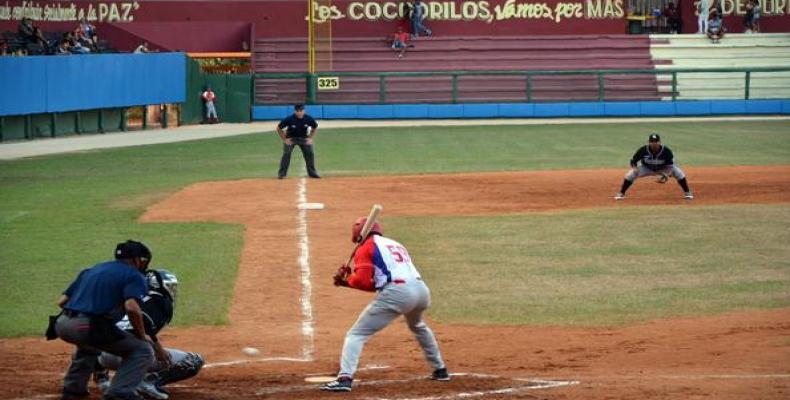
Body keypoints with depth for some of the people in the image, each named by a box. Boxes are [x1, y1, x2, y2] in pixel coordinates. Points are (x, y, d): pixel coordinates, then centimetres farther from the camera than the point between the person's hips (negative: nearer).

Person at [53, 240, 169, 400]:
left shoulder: (91, 271, 27)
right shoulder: (134, 275, 6)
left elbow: (62, 301, 22)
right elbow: (132, 308, -14)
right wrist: (143, 338, -2)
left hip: (62, 325, 7)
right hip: (90, 327, -7)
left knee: (88, 343, 40)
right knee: (143, 350, 4)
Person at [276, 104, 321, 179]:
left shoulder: (308, 119, -17)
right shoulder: (289, 119, -24)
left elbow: (315, 128, 4)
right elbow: (279, 128, -11)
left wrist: (310, 138, -4)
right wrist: (284, 139, -12)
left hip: (303, 138, 2)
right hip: (290, 138, -2)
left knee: (309, 153, -6)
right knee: (286, 154, -17)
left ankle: (312, 172, 8)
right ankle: (282, 173, -9)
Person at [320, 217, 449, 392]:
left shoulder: (365, 248, 9)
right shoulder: (395, 245, 30)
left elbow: (362, 281, -4)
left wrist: (346, 279, 15)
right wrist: (349, 280, 24)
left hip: (396, 293, -7)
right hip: (422, 290, 7)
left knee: (356, 334, -3)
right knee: (418, 326, 39)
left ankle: (345, 378, -22)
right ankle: (440, 370, 42)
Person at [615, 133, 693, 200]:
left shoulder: (666, 151, -28)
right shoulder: (643, 150, -27)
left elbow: (669, 166, -24)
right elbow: (633, 161, -16)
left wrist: (665, 175, -42)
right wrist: (635, 168, -38)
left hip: (663, 169, 0)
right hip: (647, 168, 0)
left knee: (678, 172, -21)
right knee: (630, 174, -20)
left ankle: (687, 193, -3)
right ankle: (621, 193, -2)